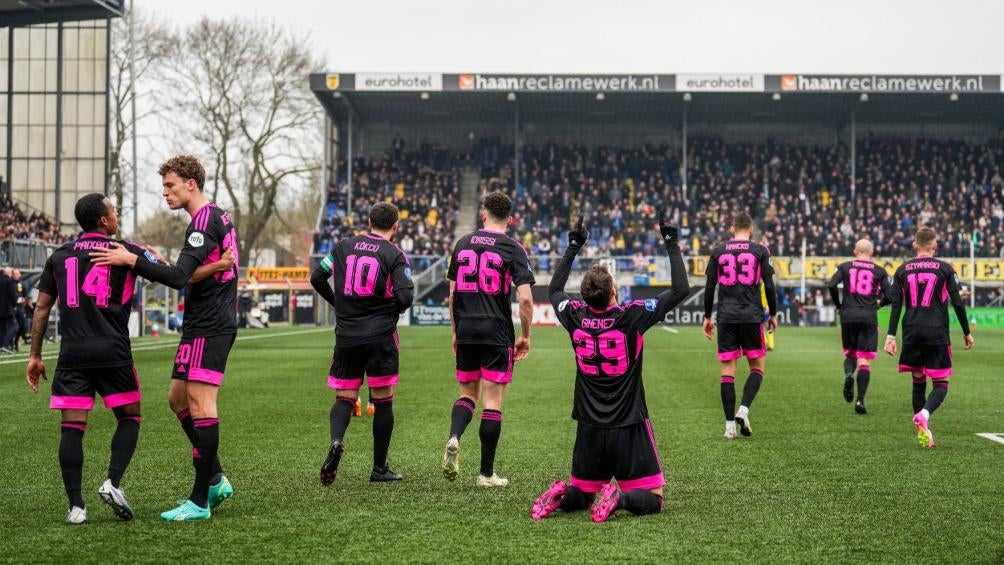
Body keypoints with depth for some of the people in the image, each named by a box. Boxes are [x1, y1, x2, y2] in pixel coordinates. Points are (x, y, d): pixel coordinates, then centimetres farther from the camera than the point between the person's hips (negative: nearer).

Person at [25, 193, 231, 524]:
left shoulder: (59, 256, 13)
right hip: (113, 353, -2)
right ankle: (112, 483, -4)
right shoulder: (126, 251, 3)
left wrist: (35, 355, 17)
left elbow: (42, 308, 13)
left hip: (72, 354, 2)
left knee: (72, 427, 2)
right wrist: (218, 265, 11)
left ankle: (76, 506, -4)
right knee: (129, 419, 14)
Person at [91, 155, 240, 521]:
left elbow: (179, 277, -25)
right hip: (206, 323, 11)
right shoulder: (219, 217, 17)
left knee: (200, 402, -10)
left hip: (208, 327, -11)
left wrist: (132, 260, -23)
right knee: (178, 398, 14)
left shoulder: (204, 221, -15)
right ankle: (216, 480, 17)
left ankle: (200, 502, -8)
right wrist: (159, 264, 13)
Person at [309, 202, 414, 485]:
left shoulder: (344, 246, 6)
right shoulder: (395, 255, -5)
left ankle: (336, 441, -22)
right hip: (380, 336, -3)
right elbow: (405, 296, -15)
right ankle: (379, 468, 11)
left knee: (344, 398, 9)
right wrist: (395, 308, 7)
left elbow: (317, 278, 9)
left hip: (345, 335, 3)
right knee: (383, 401, 7)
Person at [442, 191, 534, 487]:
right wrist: (525, 336, 0)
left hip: (466, 331, 4)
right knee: (492, 402, 3)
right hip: (497, 334, -3)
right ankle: (487, 473, 6)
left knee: (467, 394, 18)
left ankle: (454, 438, -11)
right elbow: (525, 299, -12)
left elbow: (452, 293, 11)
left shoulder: (463, 243, 7)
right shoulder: (512, 249, -5)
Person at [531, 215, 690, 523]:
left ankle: (561, 497, -12)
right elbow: (681, 289, -6)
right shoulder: (631, 316, -14)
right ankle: (620, 499, -27)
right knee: (652, 498, 3)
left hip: (589, 428, 4)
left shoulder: (576, 317, -4)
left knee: (581, 494, 20)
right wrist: (671, 244, 2)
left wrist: (574, 246, 22)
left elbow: (554, 289, 19)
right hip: (629, 427, -4)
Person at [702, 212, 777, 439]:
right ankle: (743, 410, -11)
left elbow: (709, 287, 6)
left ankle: (730, 425, 2)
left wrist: (707, 317, 15)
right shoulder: (760, 251, 1)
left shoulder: (718, 252, 6)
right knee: (757, 367, 10)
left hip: (726, 318, 2)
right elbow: (769, 286, 0)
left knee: (727, 370, 4)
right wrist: (773, 314, 12)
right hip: (752, 317, -1)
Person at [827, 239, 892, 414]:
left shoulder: (844, 267, 7)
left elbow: (832, 285, -7)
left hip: (848, 317, 1)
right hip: (869, 319, -1)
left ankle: (848, 374, -16)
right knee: (864, 361, 0)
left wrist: (838, 306, 8)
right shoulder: (879, 271, 6)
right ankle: (860, 400, -9)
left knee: (850, 354, 18)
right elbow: (889, 296, 1)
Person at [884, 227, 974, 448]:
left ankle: (923, 432, 11)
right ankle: (924, 414, -26)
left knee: (918, 382, 15)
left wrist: (891, 335, 1)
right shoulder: (944, 269, 0)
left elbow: (895, 304, 1)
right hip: (937, 333, -3)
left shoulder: (903, 270, 6)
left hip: (912, 333, 3)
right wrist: (967, 333, 10)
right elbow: (958, 303, 0)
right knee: (941, 384, 3)